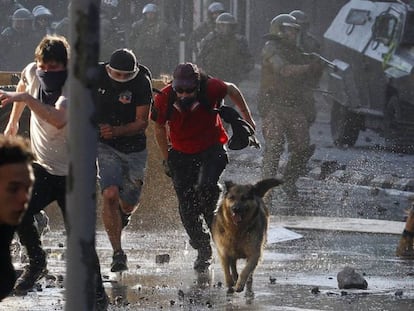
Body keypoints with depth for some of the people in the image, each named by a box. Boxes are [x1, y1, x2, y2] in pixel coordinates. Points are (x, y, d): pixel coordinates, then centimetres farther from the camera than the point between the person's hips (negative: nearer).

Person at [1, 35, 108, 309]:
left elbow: (59, 119, -46)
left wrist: (26, 98, -46)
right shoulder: (32, 73, -6)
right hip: (43, 167, 5)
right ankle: (36, 262, 9)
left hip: (71, 173, -5)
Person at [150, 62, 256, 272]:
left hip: (212, 149, -2)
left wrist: (247, 118, 9)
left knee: (206, 188, -27)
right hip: (181, 154, 2)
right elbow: (159, 127, 0)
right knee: (186, 205, -3)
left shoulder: (211, 88, -24)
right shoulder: (164, 99, -20)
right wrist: (167, 159, 7)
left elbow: (231, 90, 0)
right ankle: (202, 250, 12)